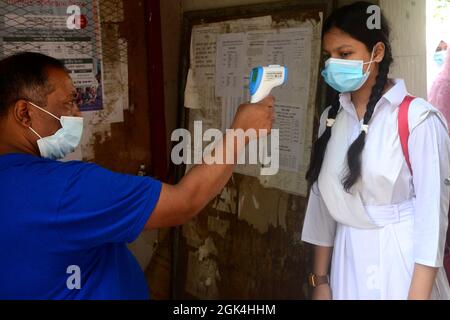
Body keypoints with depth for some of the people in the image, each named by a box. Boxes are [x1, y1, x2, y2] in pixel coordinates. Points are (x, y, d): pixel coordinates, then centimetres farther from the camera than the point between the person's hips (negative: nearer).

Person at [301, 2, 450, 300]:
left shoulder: (418, 118, -14)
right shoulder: (331, 118, 4)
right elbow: (324, 200, 6)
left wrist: (417, 295, -14)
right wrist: (320, 280, 8)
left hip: (401, 262, -5)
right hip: (346, 261, 5)